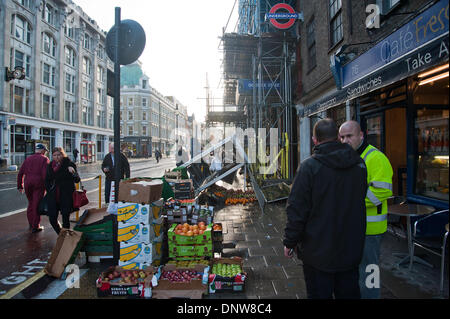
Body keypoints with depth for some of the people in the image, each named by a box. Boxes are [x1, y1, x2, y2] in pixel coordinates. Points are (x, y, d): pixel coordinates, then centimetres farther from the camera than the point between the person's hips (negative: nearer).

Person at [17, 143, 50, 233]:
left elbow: (20, 173, 14)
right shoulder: (44, 159, 0)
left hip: (28, 184, 5)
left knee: (30, 203, 18)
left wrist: (20, 186, 19)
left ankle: (31, 224, 25)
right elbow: (45, 174, -12)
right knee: (37, 205, 0)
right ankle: (35, 227, 4)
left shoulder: (28, 159, 16)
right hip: (39, 184, -5)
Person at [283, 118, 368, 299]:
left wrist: (290, 242, -5)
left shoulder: (309, 167, -16)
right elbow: (361, 203, 12)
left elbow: (297, 209, -14)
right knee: (349, 293, 19)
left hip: (318, 252, -5)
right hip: (351, 250, 5)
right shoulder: (359, 165, 1)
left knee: (320, 294, 9)